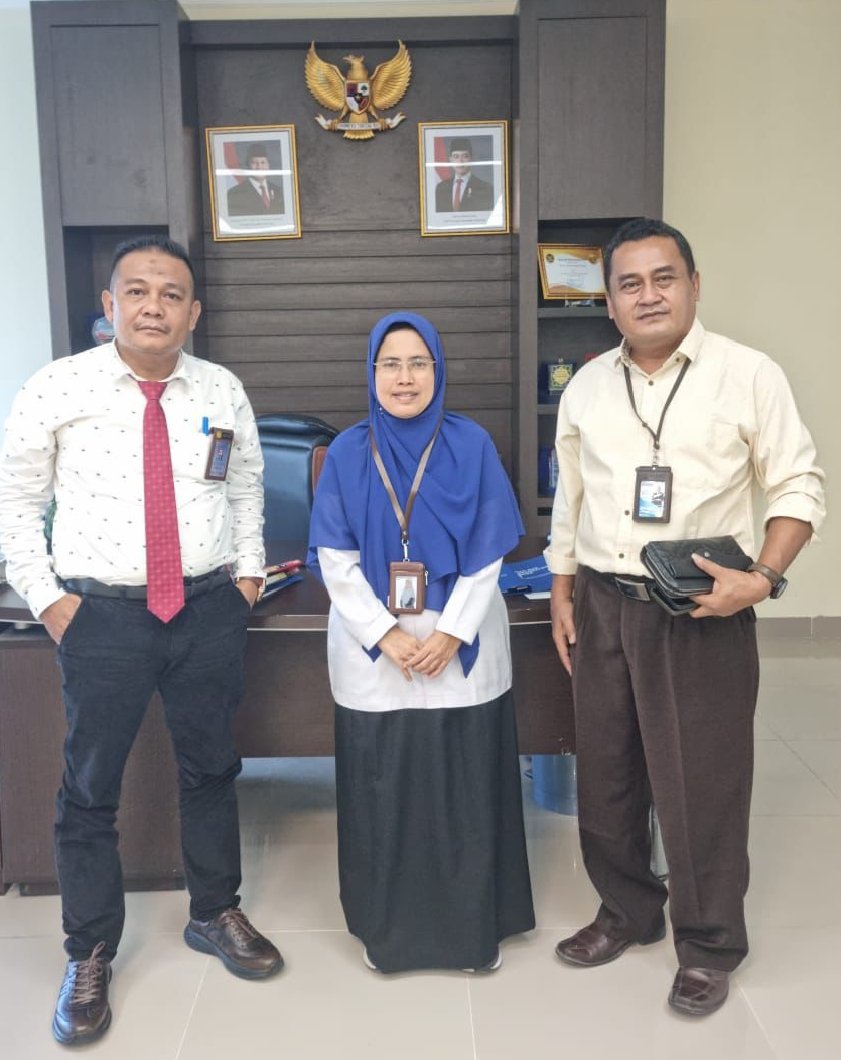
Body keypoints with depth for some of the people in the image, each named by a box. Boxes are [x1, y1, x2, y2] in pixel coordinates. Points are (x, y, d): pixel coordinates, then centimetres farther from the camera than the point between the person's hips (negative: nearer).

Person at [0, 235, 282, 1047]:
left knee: (211, 769, 17)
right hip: (101, 613, -2)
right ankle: (89, 956, 28)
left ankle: (215, 915, 39)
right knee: (90, 788, 8)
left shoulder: (223, 391, 3)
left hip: (211, 610, 3)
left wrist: (248, 569, 9)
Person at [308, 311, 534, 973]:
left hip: (462, 650, 0)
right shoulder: (347, 453, 1)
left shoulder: (471, 445, -1)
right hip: (373, 652, 1)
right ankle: (388, 931, 25)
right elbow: (335, 560, -2)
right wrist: (387, 635, -11)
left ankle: (475, 928, 24)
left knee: (466, 791, 6)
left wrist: (450, 634, -12)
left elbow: (488, 553, -3)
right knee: (382, 794, 7)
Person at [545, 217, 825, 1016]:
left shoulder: (749, 375, -5)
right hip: (602, 606, 5)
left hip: (702, 616, -4)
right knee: (606, 775, 14)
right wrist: (562, 593, 10)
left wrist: (761, 578, -17)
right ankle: (626, 911, 36)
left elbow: (798, 487, -3)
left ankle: (709, 945, 25)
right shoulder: (586, 386, 8)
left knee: (700, 785, 4)